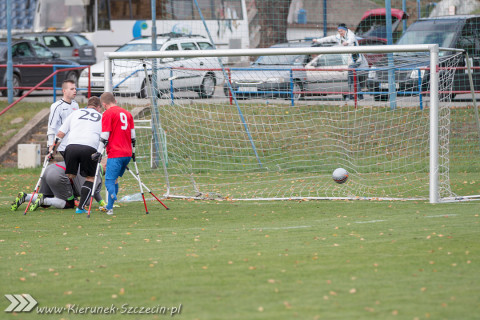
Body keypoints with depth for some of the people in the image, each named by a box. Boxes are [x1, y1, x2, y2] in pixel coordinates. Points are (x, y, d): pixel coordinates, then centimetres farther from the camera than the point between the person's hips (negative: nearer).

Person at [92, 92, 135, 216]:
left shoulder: (108, 114, -5)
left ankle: (110, 208, -24)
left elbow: (105, 136, -10)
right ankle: (109, 207, 22)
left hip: (115, 154, -7)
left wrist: (99, 152, -7)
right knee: (114, 179, 18)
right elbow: (132, 135, 19)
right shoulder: (127, 113, 16)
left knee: (109, 181, -8)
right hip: (127, 154, 7)